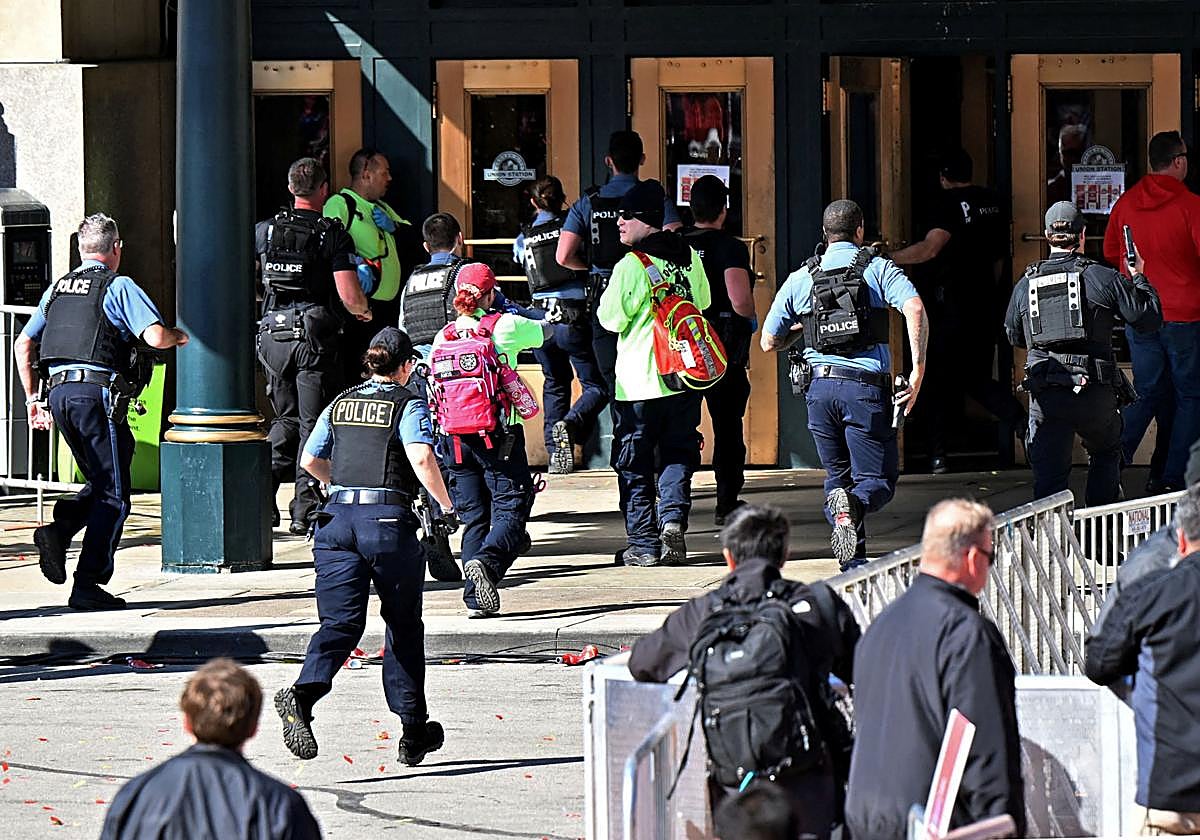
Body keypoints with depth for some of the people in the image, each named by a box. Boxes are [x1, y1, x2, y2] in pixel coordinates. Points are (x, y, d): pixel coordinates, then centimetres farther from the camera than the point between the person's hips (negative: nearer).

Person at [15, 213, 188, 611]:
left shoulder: (58, 288, 17)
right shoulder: (119, 287, -2)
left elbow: (23, 345, 20)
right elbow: (156, 336, -13)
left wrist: (33, 398, 25)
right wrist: (181, 337, 9)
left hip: (58, 393, 7)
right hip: (98, 392, -7)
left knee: (100, 484, 20)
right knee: (113, 495, 1)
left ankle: (59, 527, -6)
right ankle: (88, 586, -3)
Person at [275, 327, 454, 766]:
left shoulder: (340, 404, 14)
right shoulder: (408, 404, -1)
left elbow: (310, 460, 18)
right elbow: (421, 458, -18)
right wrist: (445, 504, -6)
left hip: (337, 517, 4)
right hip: (388, 519, -4)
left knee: (341, 622, -2)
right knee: (403, 626, 10)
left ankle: (303, 694, -31)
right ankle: (413, 732, 18)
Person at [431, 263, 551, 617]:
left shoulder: (443, 337, 8)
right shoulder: (504, 326, -3)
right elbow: (545, 330, 17)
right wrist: (512, 310, 34)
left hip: (456, 440, 4)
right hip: (500, 437, -4)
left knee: (473, 519, 9)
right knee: (510, 511, -4)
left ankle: (475, 599, 2)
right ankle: (487, 561, -32)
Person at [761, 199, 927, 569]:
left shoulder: (800, 279, 12)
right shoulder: (879, 269, 4)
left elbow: (768, 343, 16)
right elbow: (915, 309, -15)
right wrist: (918, 371, -13)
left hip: (820, 386, 3)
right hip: (866, 387, -3)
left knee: (838, 476, 15)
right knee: (879, 481, 2)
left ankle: (854, 566, 1)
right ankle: (854, 505, -33)